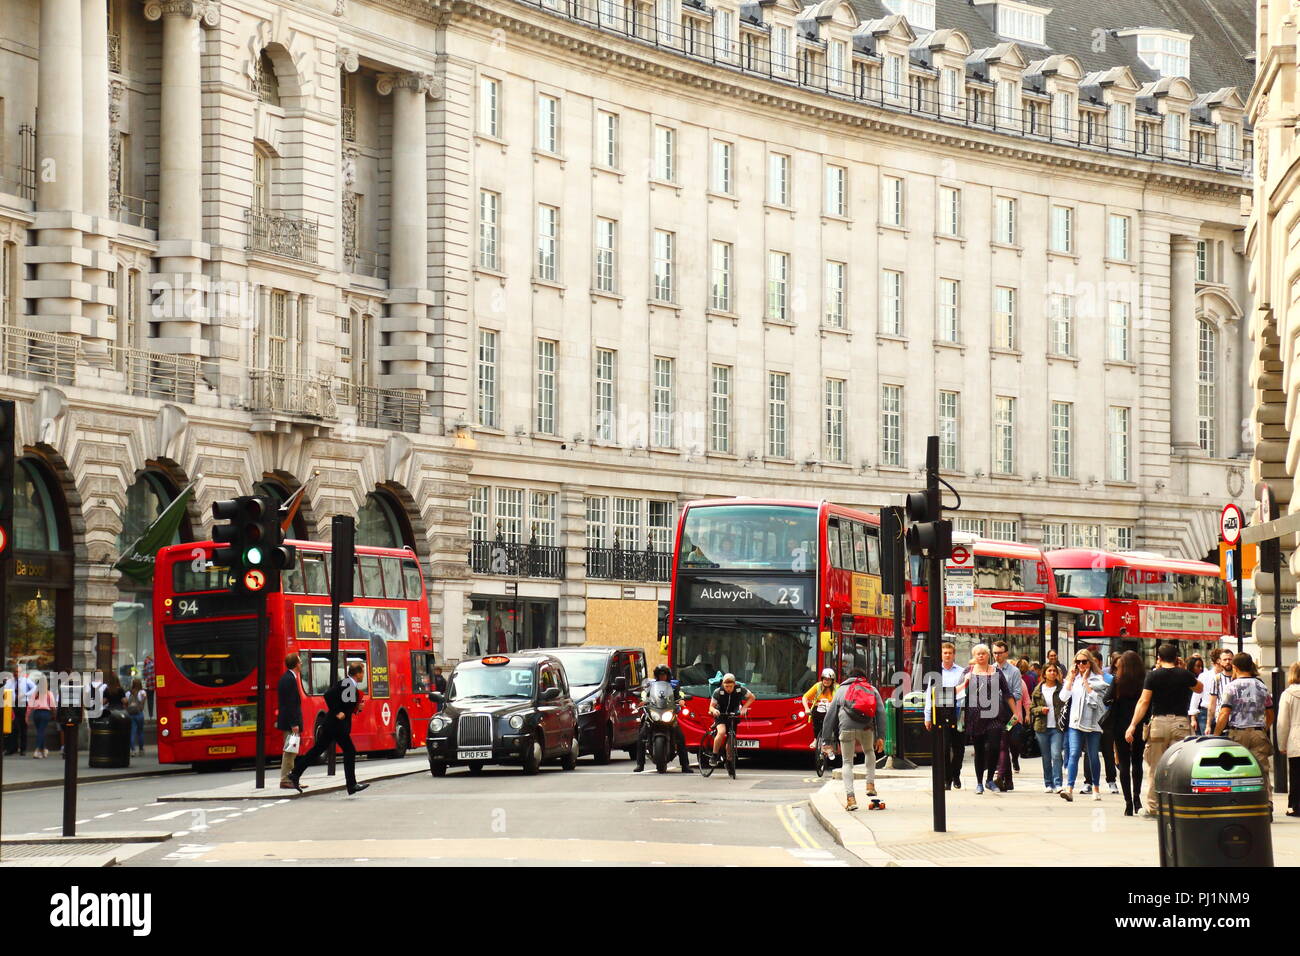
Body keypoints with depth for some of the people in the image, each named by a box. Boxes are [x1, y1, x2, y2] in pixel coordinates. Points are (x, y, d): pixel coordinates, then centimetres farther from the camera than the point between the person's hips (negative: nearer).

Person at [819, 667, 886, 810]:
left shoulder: (841, 690, 24)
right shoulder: (872, 690, 24)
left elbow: (830, 716, 19)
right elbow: (881, 713, 11)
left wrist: (826, 740, 18)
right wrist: (880, 736, 7)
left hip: (846, 727, -1)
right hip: (867, 728, 1)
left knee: (847, 762, 9)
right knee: (869, 752, 31)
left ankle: (850, 798, -3)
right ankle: (870, 785, 23)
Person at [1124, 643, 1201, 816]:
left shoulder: (1153, 676, -1)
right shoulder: (1184, 675, 2)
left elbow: (1144, 701, -7)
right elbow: (1199, 688, 23)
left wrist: (1132, 726, -7)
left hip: (1158, 722, -1)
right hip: (1180, 723, 1)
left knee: (1154, 768, 7)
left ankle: (1152, 807, 8)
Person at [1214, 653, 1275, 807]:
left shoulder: (1231, 687, -3)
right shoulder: (1262, 687, 10)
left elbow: (1224, 715, -9)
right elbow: (1270, 716, 16)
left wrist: (1215, 735, -1)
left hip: (1237, 733, -3)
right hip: (1258, 733, 3)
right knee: (1262, 770, 1)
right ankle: (1267, 804, -7)